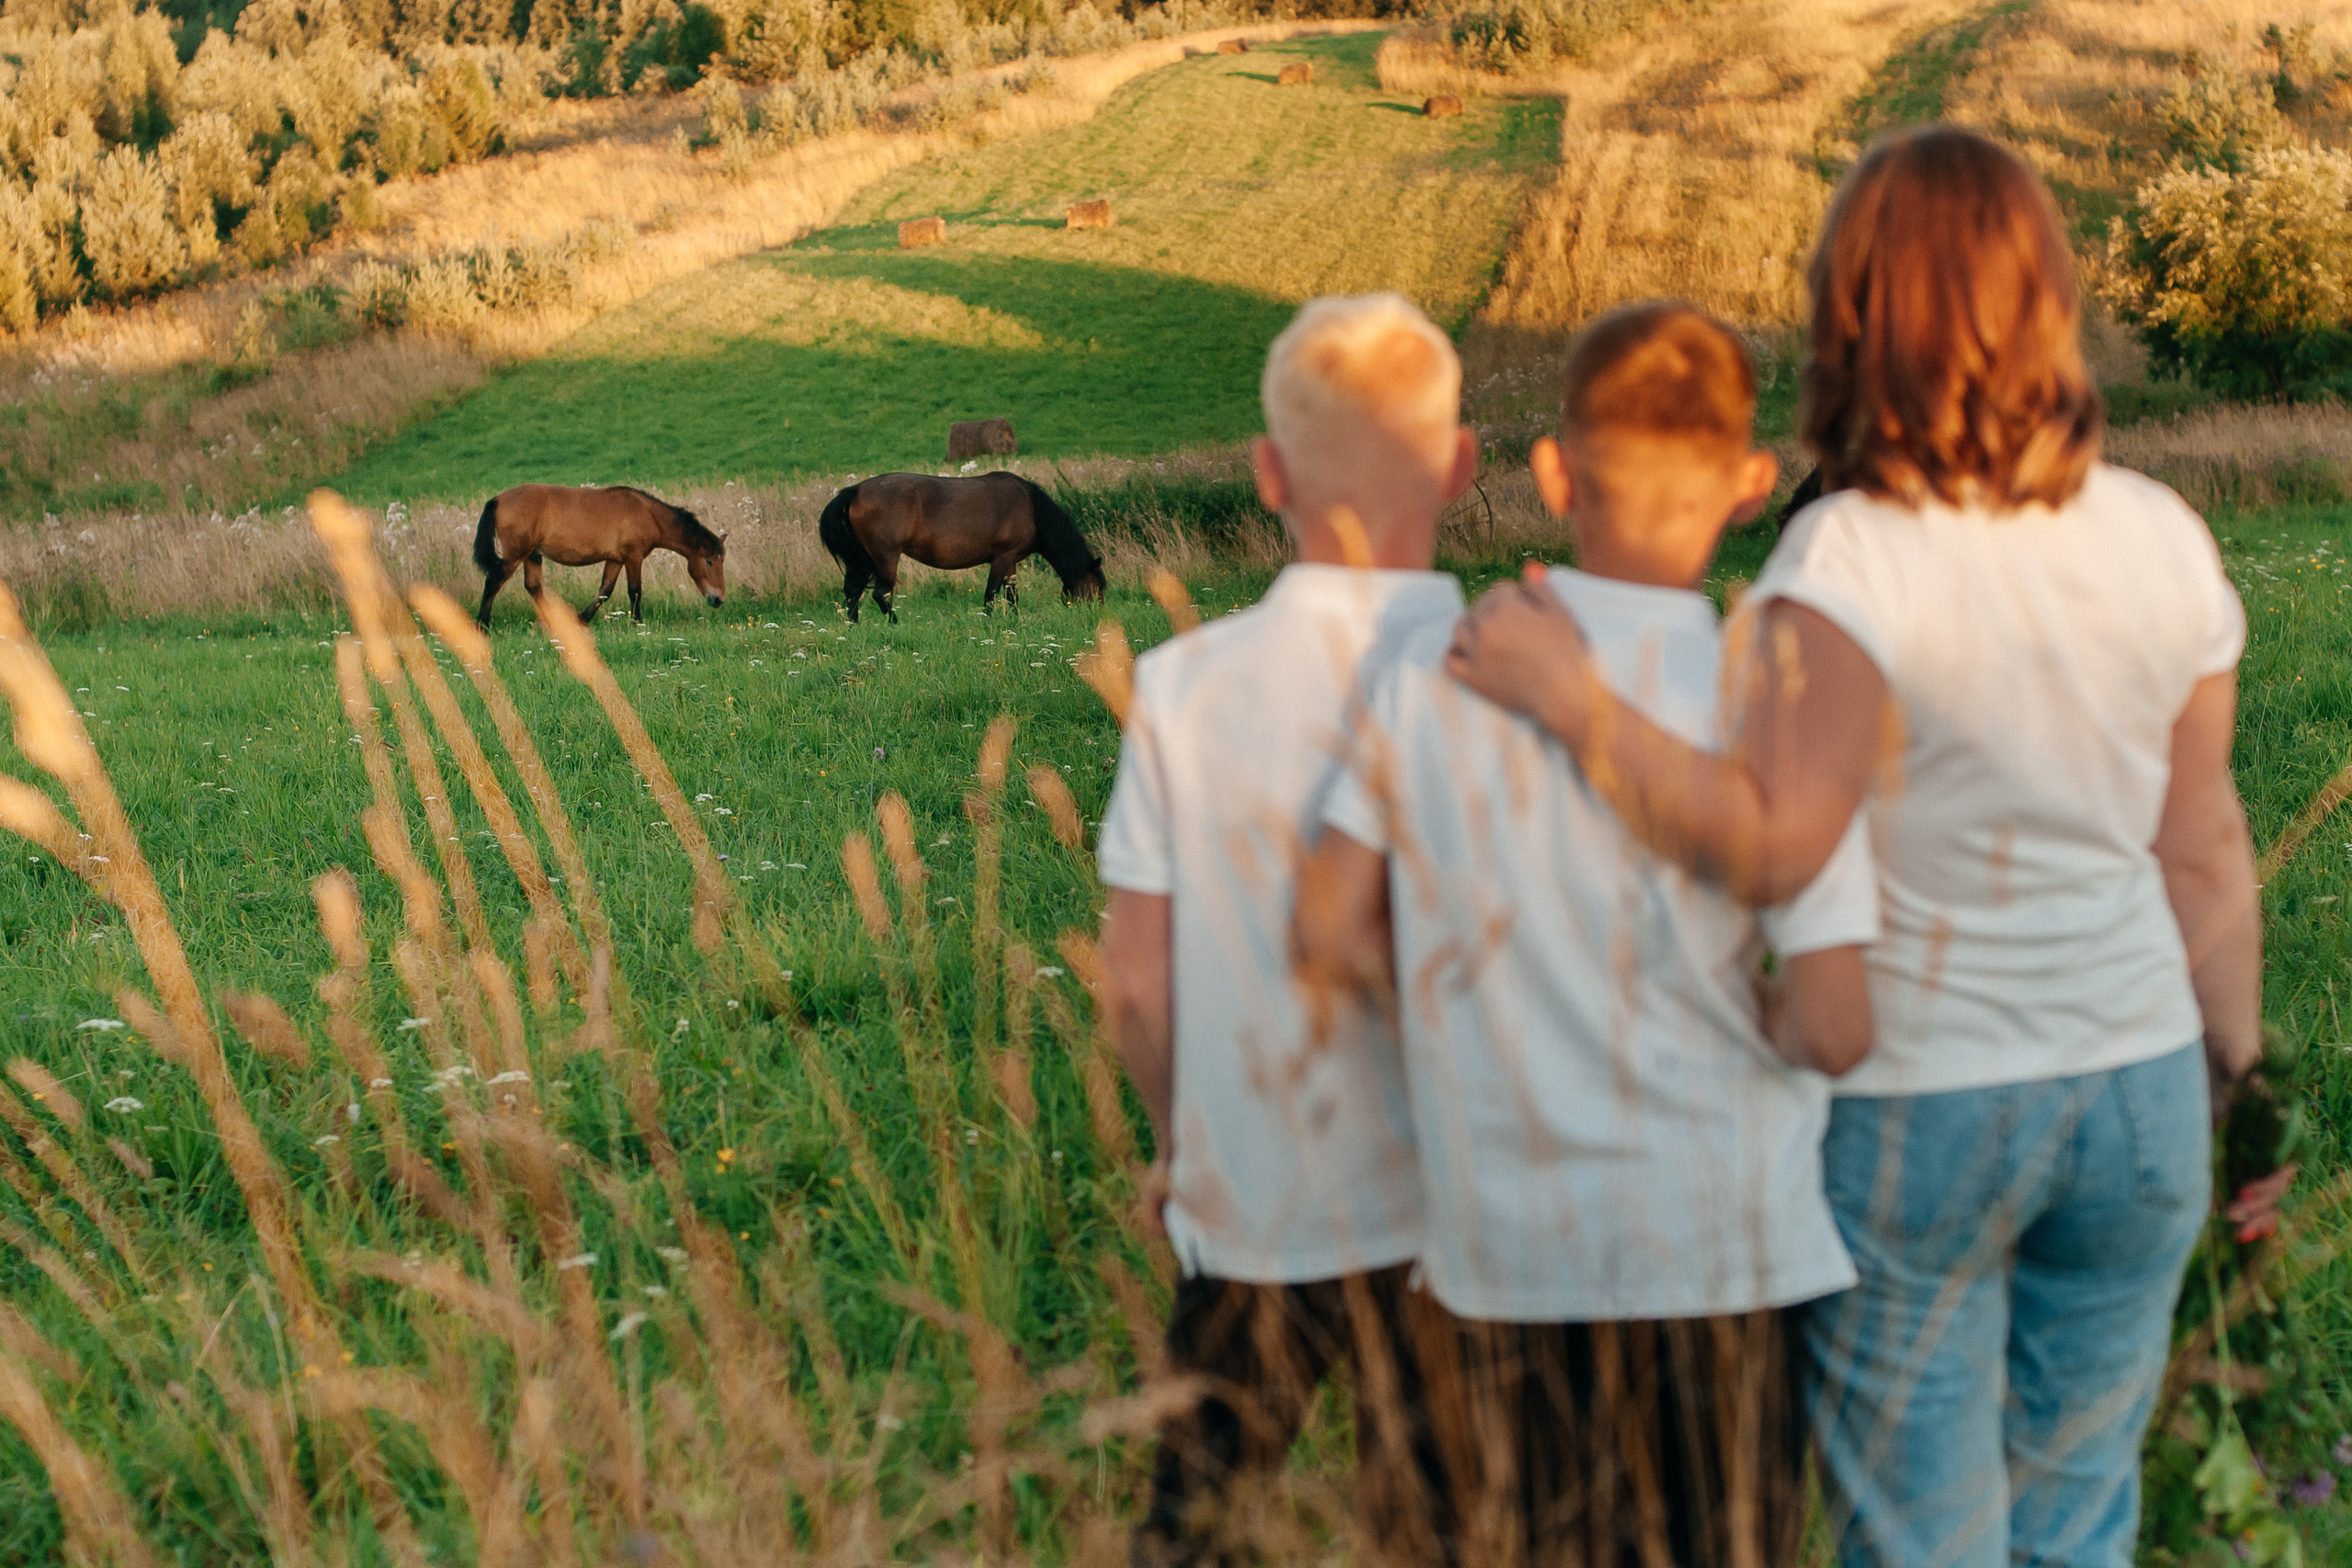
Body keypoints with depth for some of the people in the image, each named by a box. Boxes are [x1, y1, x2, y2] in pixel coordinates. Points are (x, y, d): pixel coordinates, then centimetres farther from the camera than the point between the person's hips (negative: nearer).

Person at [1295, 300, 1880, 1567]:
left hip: (1507, 1234, 3)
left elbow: (1333, 929, 0)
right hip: (1715, 1228, -2)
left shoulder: (1431, 671, -5)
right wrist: (1770, 1029, 6)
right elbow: (1835, 1026, -16)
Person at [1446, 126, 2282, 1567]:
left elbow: (1771, 845, -29)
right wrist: (2241, 1082, 14)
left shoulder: (1856, 556, -20)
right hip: (2136, 1088, 5)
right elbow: (2204, 852, 3)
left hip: (1912, 1108, -5)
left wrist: (1572, 699, -27)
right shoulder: (2165, 542, -3)